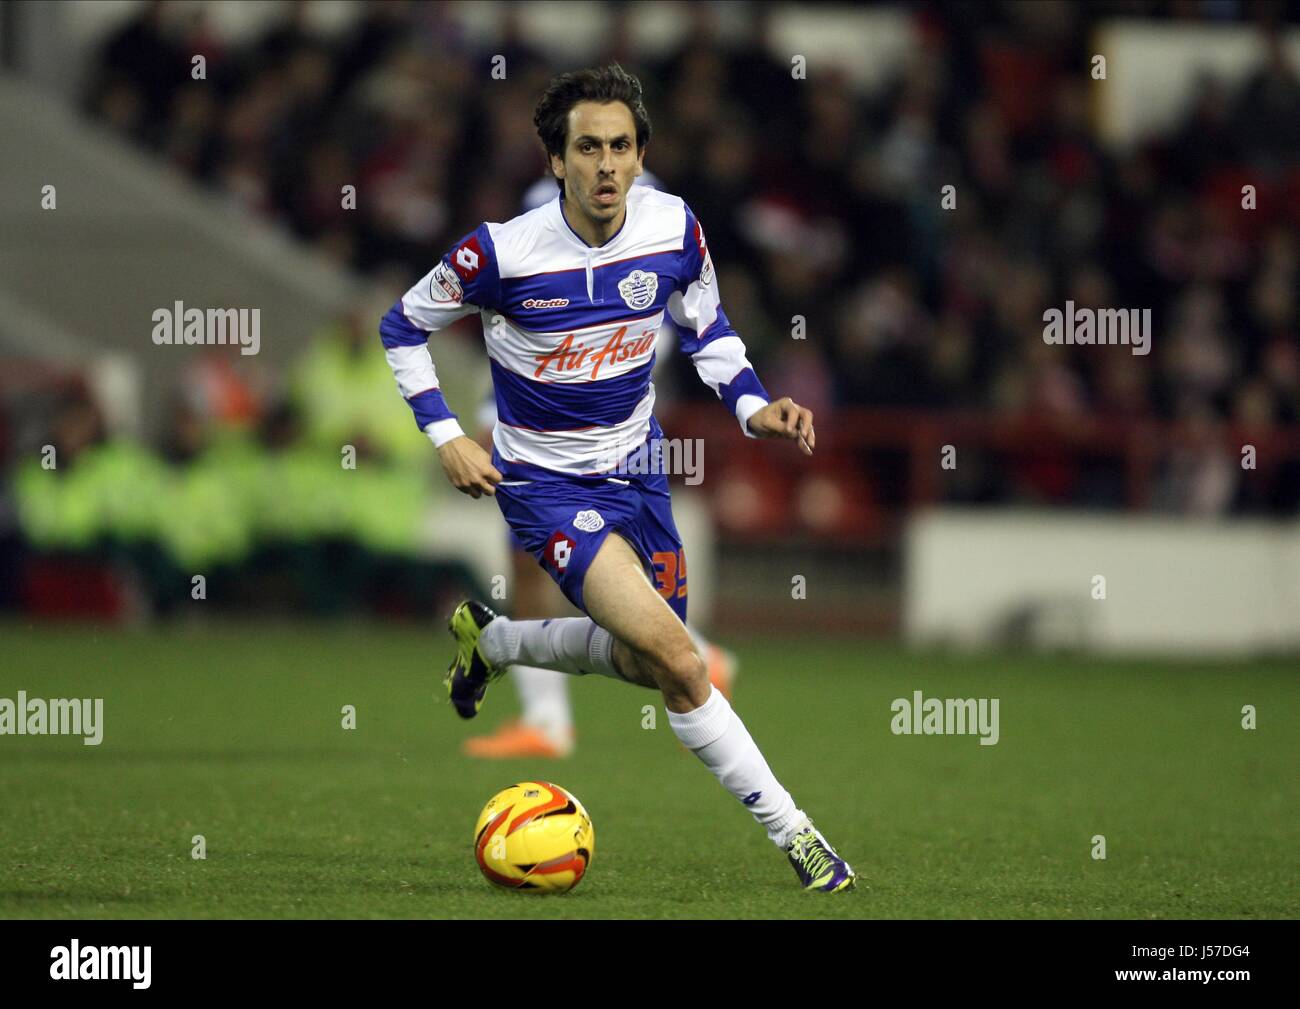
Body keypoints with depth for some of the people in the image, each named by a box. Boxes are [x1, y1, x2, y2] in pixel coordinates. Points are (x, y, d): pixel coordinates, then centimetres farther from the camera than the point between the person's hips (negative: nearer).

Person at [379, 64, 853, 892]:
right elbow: (403, 326, -5)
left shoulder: (674, 228, -11)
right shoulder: (501, 253, -22)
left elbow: (705, 325, 9)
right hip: (544, 479, -6)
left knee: (648, 661, 16)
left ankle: (489, 640, 40)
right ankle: (790, 829, -10)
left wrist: (752, 404, -7)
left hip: (636, 467, 6)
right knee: (678, 662, -21)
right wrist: (444, 435, -13)